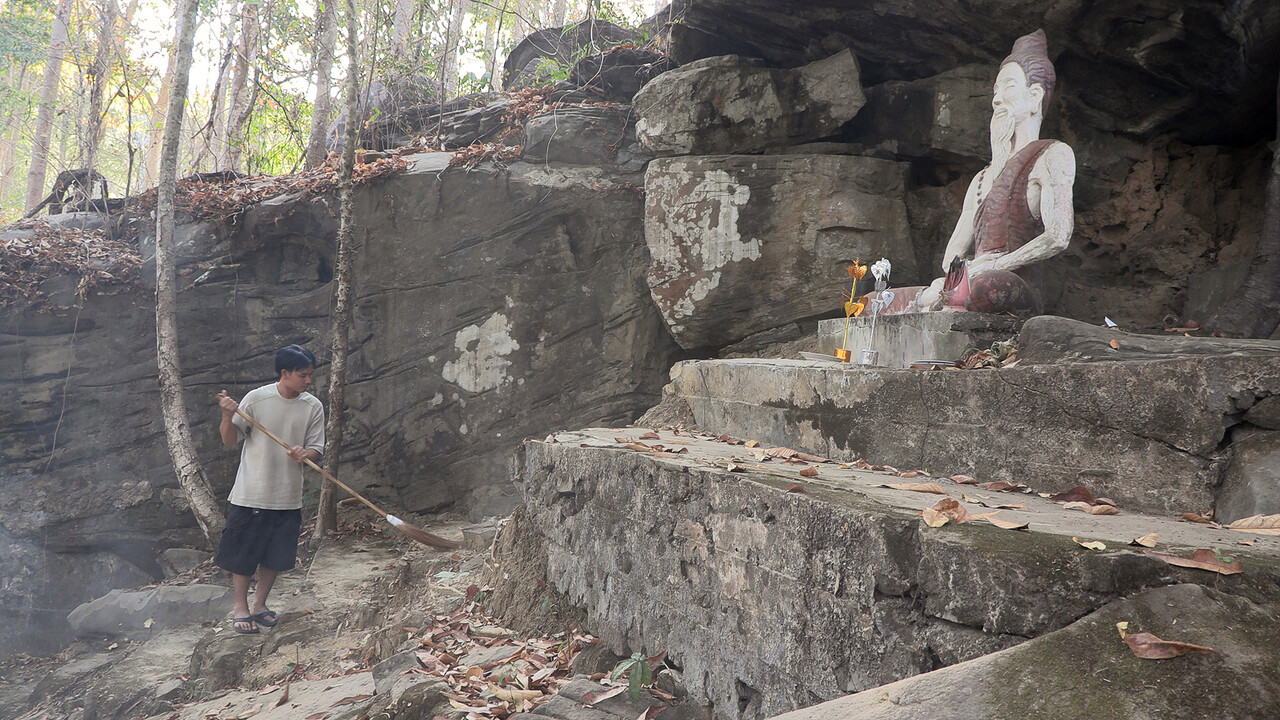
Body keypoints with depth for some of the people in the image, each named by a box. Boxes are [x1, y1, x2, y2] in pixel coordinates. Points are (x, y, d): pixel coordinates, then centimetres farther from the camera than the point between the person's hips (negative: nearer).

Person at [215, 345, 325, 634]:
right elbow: (230, 441, -2)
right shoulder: (256, 398, -9)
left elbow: (316, 448, 0)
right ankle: (241, 608, 25)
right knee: (242, 555, 7)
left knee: (275, 557, 12)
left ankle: (259, 605, 32)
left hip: (288, 498, 3)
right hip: (251, 494, -3)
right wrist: (227, 417, -21)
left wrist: (304, 453, -22)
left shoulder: (313, 407, -2)